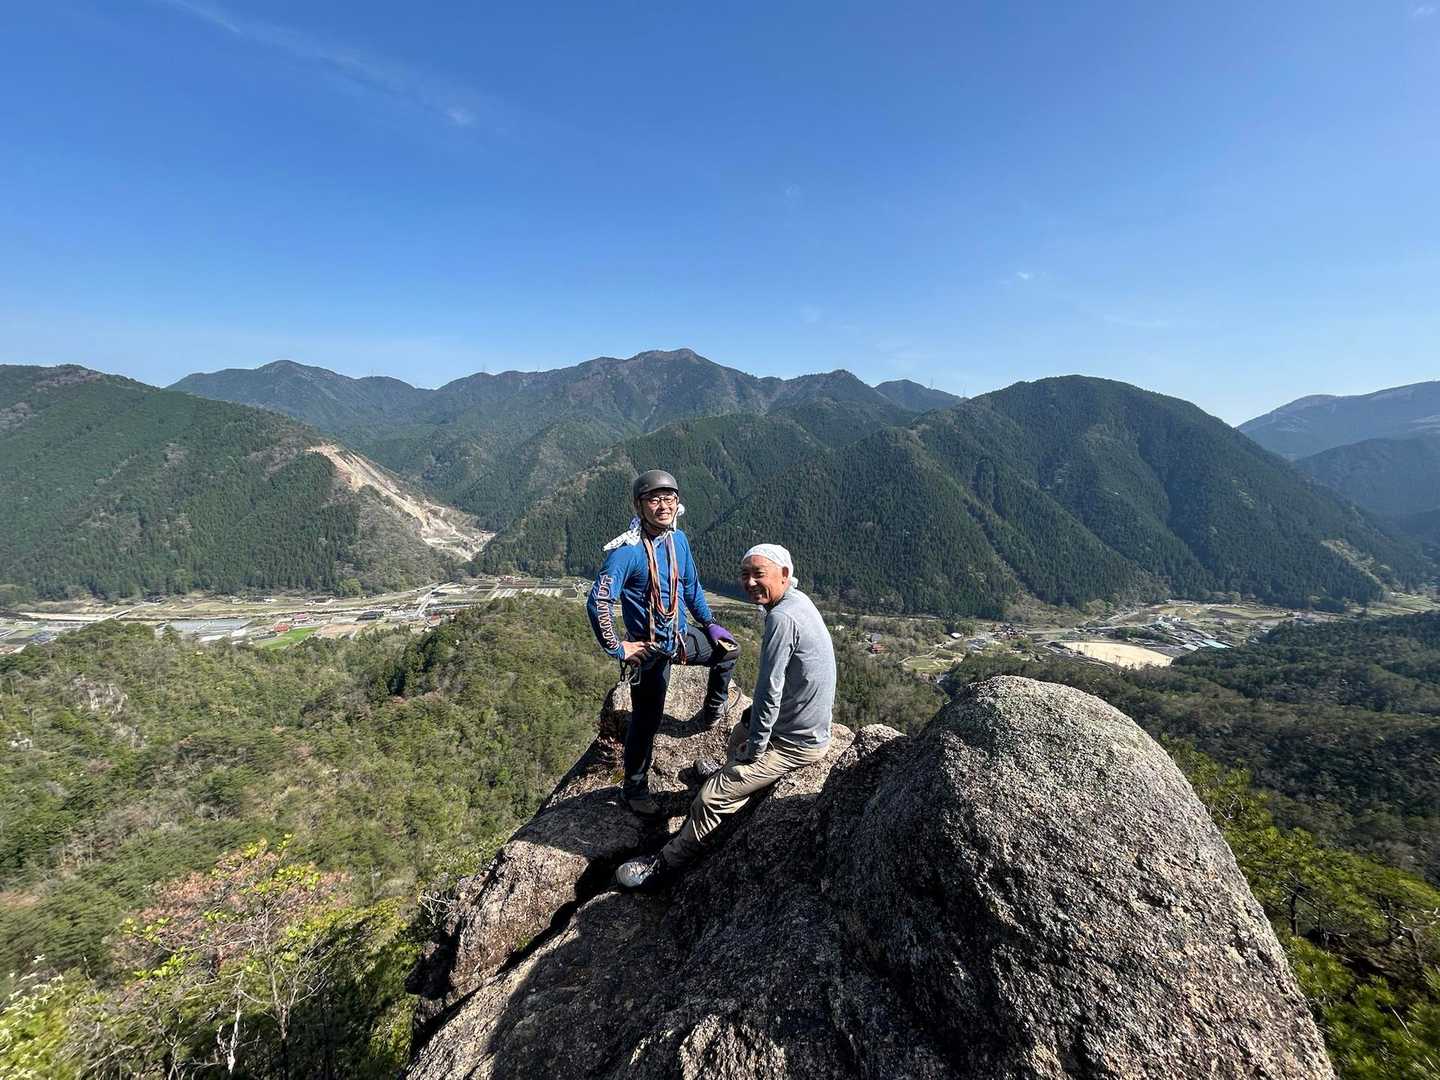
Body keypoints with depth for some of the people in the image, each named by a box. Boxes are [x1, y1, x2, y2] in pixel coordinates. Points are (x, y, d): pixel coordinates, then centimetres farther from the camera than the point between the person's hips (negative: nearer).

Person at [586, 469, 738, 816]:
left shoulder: (678, 540, -3)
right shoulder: (628, 550, -26)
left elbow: (691, 586, 12)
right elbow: (597, 602, -30)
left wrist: (709, 623, 15)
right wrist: (616, 648, -23)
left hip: (682, 636, 7)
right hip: (650, 648, -7)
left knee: (727, 649, 23)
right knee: (647, 720, 6)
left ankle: (714, 710, 47)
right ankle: (634, 790, 29)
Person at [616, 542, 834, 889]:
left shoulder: (781, 618, -28)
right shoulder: (798, 600, 4)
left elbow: (769, 692, -25)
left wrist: (755, 748, -13)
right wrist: (753, 720, 14)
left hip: (793, 743, -10)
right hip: (810, 726, 10)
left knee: (711, 798, -7)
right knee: (742, 729, 34)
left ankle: (664, 866, 10)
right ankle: (732, 772, 61)